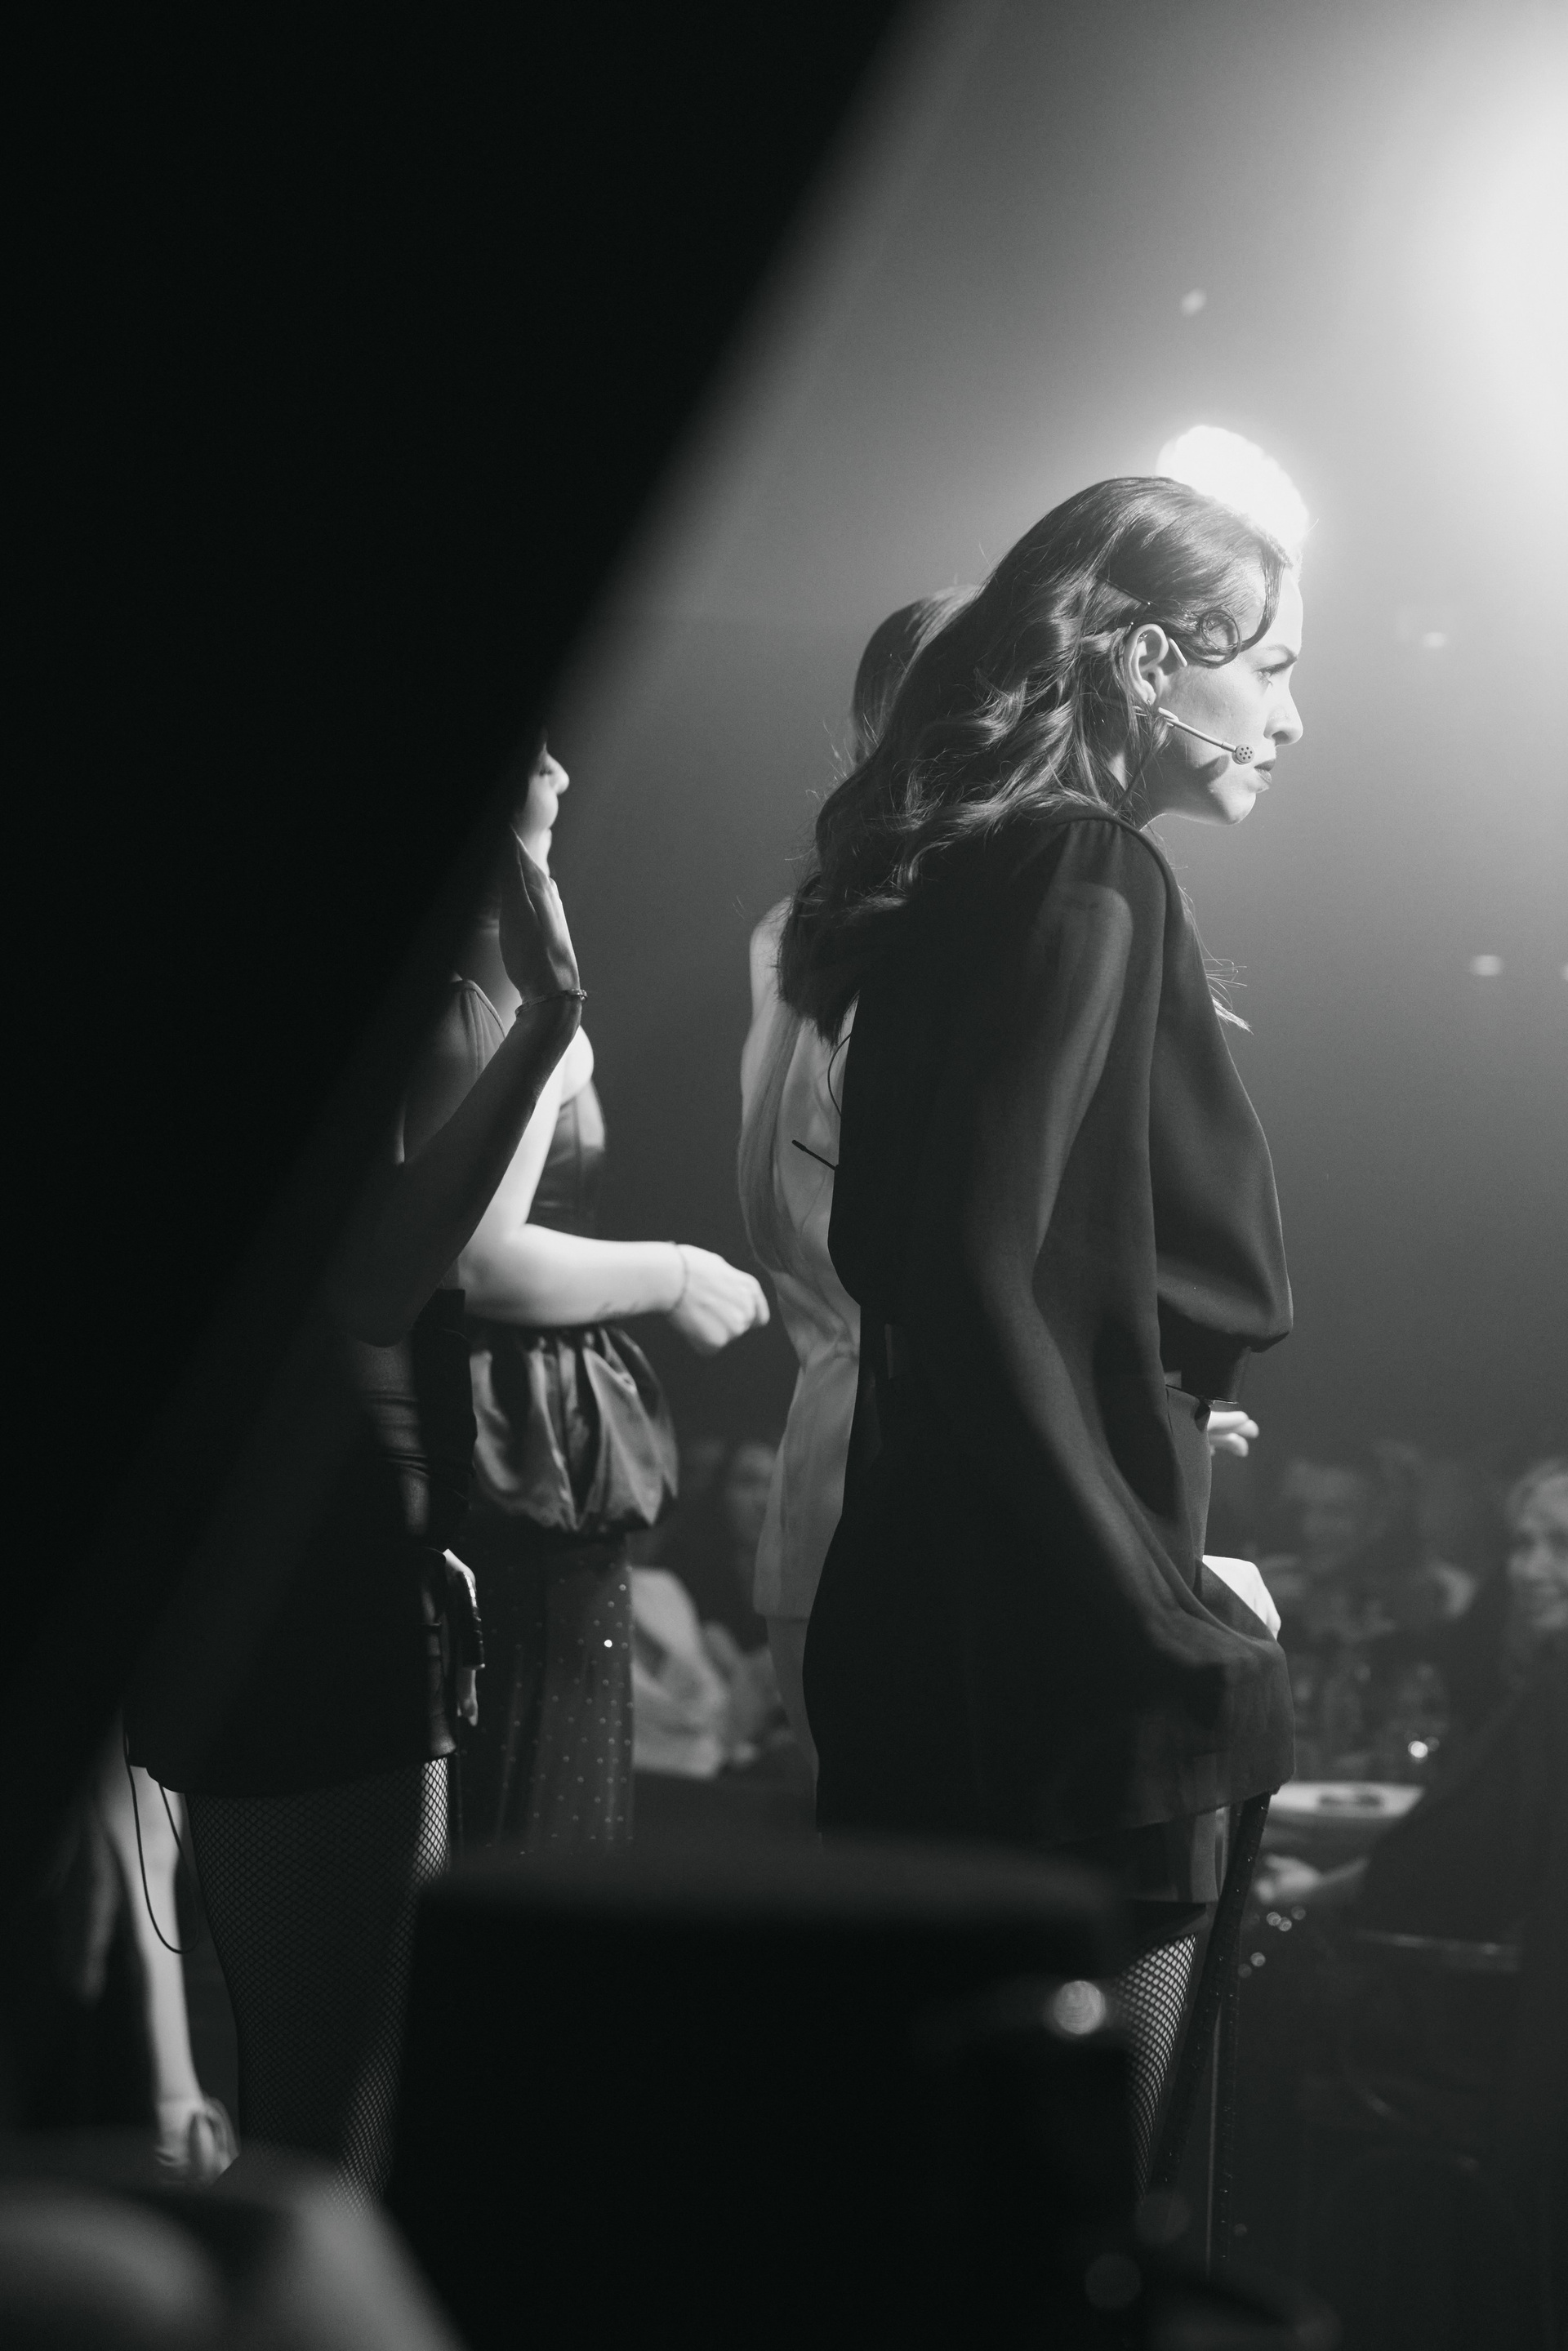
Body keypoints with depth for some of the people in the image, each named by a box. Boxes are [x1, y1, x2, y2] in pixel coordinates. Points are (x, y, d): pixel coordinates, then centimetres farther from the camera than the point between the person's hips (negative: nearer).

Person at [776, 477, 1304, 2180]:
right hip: (1063, 1664, -9)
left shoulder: (972, 876, 14)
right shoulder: (1087, 878, -13)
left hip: (942, 1623, 9)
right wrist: (1162, 1620, -18)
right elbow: (982, 1277, -22)